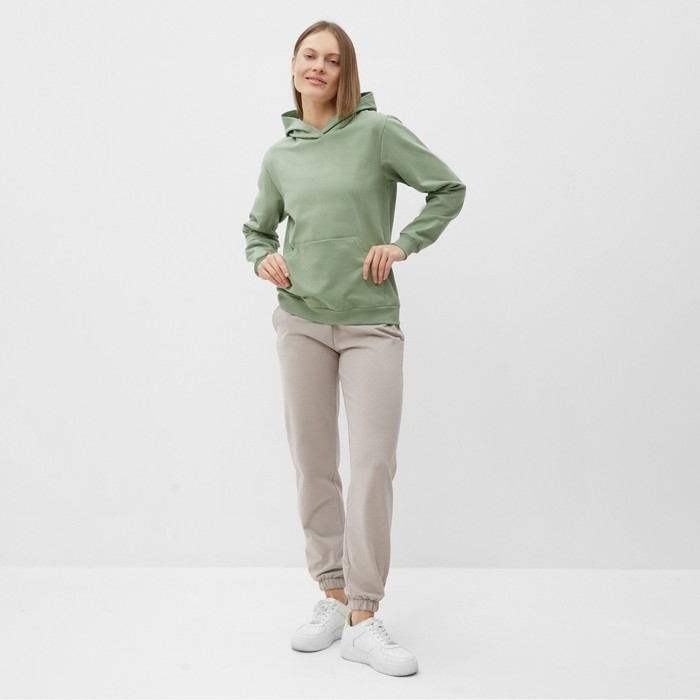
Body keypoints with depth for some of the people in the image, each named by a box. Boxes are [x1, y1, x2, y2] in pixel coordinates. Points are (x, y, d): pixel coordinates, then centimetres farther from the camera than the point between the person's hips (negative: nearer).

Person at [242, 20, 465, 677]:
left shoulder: (378, 131, 0)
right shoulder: (278, 155, 10)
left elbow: (449, 189, 4)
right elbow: (258, 228, 22)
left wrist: (403, 243, -6)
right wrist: (263, 259, 1)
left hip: (371, 322, -3)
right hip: (301, 319, 3)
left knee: (374, 464, -7)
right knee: (313, 465, 6)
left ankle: (363, 620, 3)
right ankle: (333, 597, 20)